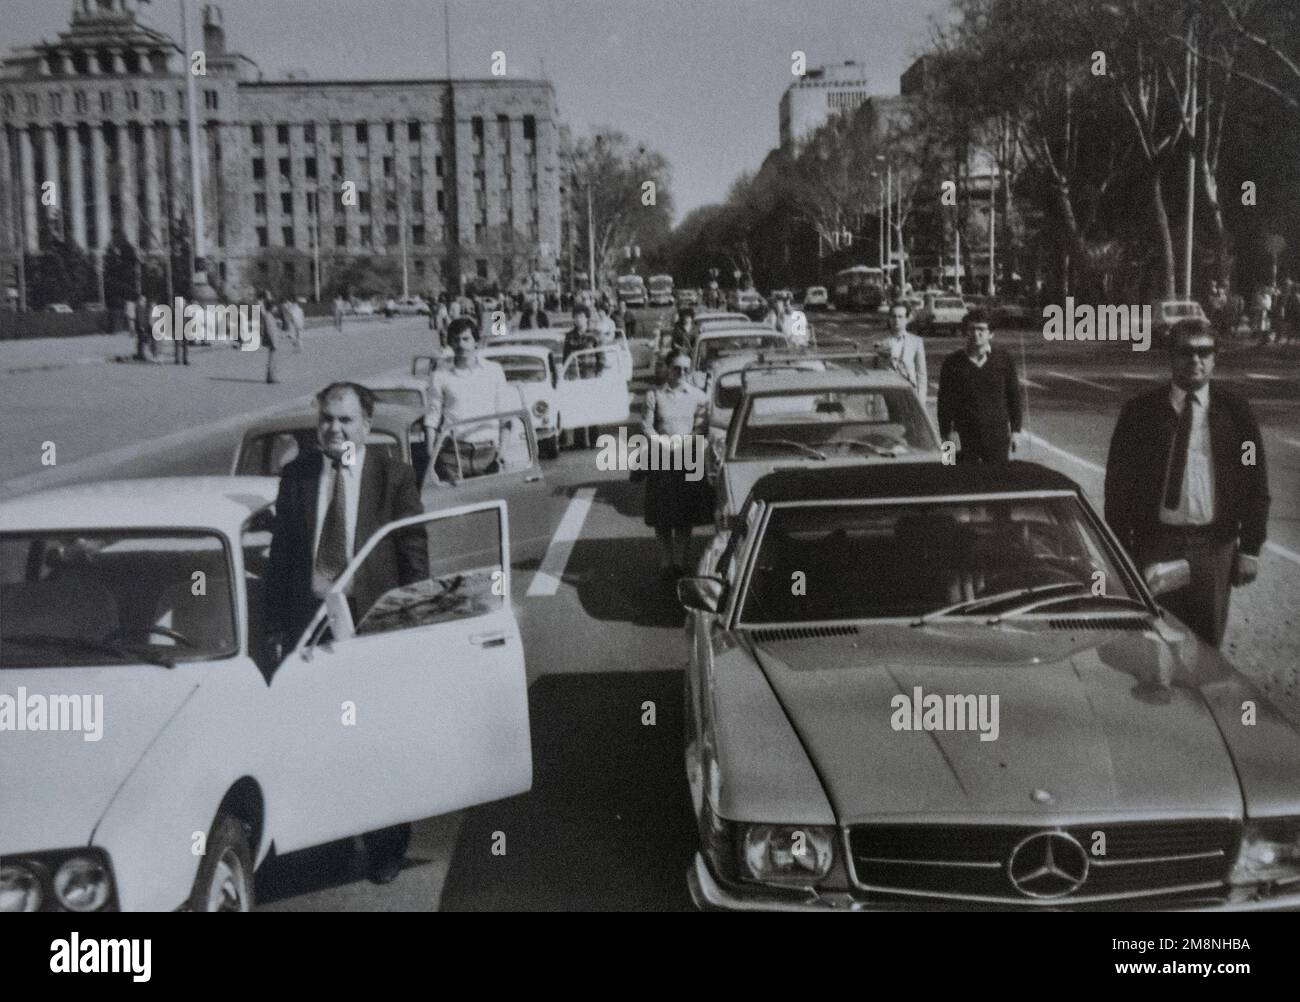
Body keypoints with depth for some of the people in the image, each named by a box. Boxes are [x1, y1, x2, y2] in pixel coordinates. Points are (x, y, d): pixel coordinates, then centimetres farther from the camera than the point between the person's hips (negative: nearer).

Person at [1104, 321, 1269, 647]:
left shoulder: (1235, 412, 2)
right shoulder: (1139, 412, -1)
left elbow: (1256, 485, 4)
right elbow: (1118, 485, 1)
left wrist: (1250, 548, -1)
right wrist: (1119, 552, -2)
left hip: (1214, 546, 1)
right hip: (1155, 544, -1)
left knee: (1207, 642, 10)